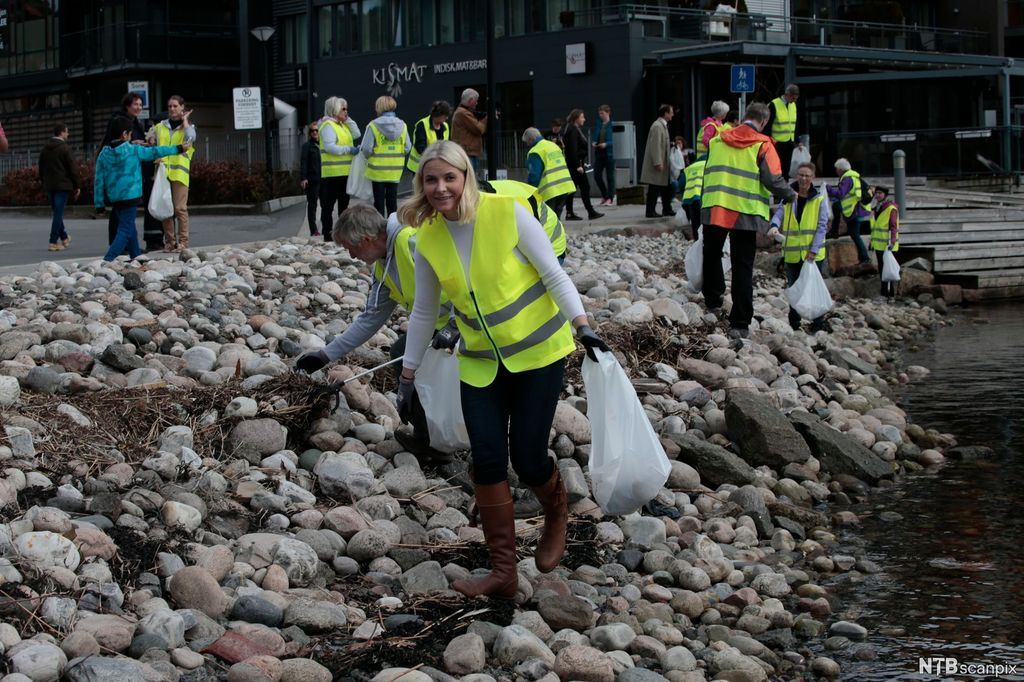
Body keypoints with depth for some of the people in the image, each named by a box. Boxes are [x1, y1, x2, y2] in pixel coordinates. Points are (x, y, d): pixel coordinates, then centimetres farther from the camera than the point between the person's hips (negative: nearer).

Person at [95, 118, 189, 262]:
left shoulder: (104, 153, 4)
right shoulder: (134, 150, -8)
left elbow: (99, 180, 4)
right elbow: (156, 152, 1)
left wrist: (99, 204, 8)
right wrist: (178, 148, 13)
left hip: (113, 198, 6)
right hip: (129, 196, -6)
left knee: (130, 228, 20)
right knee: (126, 230, -6)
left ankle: (136, 257, 28)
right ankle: (107, 260, -19)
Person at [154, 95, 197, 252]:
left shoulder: (188, 126, 8)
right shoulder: (160, 126, 17)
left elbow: (190, 137, -15)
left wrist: (184, 120, -4)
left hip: (179, 173, -3)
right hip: (163, 173, 4)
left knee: (180, 208, -7)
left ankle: (183, 241, -2)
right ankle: (169, 241, 9)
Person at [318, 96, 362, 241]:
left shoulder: (343, 125, 16)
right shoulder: (328, 125, -12)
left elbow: (356, 135, 11)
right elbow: (330, 147, -21)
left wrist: (348, 120, 5)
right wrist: (349, 149, -19)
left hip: (345, 172, 9)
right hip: (332, 173, -9)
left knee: (344, 204, 16)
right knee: (328, 205, -5)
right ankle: (327, 237, -4)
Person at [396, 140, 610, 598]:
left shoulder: (507, 213, -16)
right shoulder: (427, 238, -3)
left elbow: (553, 275, -12)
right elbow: (424, 312, 9)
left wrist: (582, 327, -22)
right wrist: (407, 375, 12)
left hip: (538, 351, -4)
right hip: (480, 362, 4)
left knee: (527, 457, -4)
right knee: (487, 461, -6)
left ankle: (556, 517, 31)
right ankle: (503, 571, 3)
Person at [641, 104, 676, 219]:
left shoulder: (663, 125, 15)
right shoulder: (657, 126, -17)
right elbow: (655, 146, -22)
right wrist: (658, 163, -24)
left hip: (662, 163, 10)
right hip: (656, 164, -10)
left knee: (666, 187, 14)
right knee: (654, 188, -5)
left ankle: (667, 209, 21)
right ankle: (650, 211, 0)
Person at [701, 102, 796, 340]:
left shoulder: (718, 140, 10)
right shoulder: (762, 145, -4)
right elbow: (773, 180, -11)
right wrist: (790, 194, 7)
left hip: (714, 210, 3)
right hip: (746, 214, -3)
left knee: (711, 253, 26)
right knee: (743, 269, 2)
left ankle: (713, 300, 27)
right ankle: (739, 324, 1)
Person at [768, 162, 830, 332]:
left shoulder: (819, 199, -1)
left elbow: (822, 226, -5)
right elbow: (779, 214, -8)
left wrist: (814, 250, -13)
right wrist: (774, 226, -32)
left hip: (813, 255, -3)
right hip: (792, 254, 3)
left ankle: (818, 324, 7)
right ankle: (794, 325, 19)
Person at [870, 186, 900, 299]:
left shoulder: (891, 208, -11)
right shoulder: (877, 208, 15)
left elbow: (893, 227, -17)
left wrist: (892, 242, -24)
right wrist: (872, 241, 24)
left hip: (888, 246, -9)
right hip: (878, 245, 9)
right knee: (881, 269, 11)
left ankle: (892, 294, -4)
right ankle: (884, 293, 17)